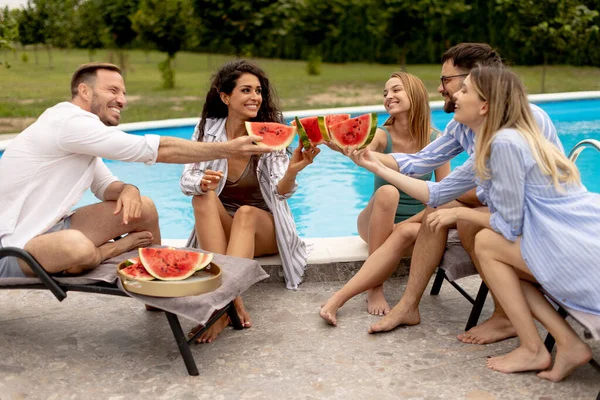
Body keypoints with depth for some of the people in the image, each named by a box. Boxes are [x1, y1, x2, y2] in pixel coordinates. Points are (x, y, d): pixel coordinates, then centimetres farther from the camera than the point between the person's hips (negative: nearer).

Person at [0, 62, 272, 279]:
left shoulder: (80, 128, 10)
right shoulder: (71, 122, -22)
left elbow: (106, 187, 11)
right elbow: (158, 149, -25)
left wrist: (127, 190, -14)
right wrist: (229, 149, -19)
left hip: (49, 229, 10)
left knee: (142, 207, 3)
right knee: (79, 247, -41)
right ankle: (117, 249, -5)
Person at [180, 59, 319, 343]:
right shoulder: (208, 129, -6)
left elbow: (282, 191, -19)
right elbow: (186, 180, -9)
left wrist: (292, 170, -43)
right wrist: (201, 182, -34)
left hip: (264, 227, -1)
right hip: (218, 225, 2)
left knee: (245, 213, -33)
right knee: (204, 197, -29)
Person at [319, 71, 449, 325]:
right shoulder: (381, 135, -8)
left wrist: (409, 221, -20)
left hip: (414, 224, 0)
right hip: (376, 224, 0)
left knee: (406, 233, -37)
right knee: (387, 192, -34)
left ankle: (338, 299, -35)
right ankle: (375, 287, -27)